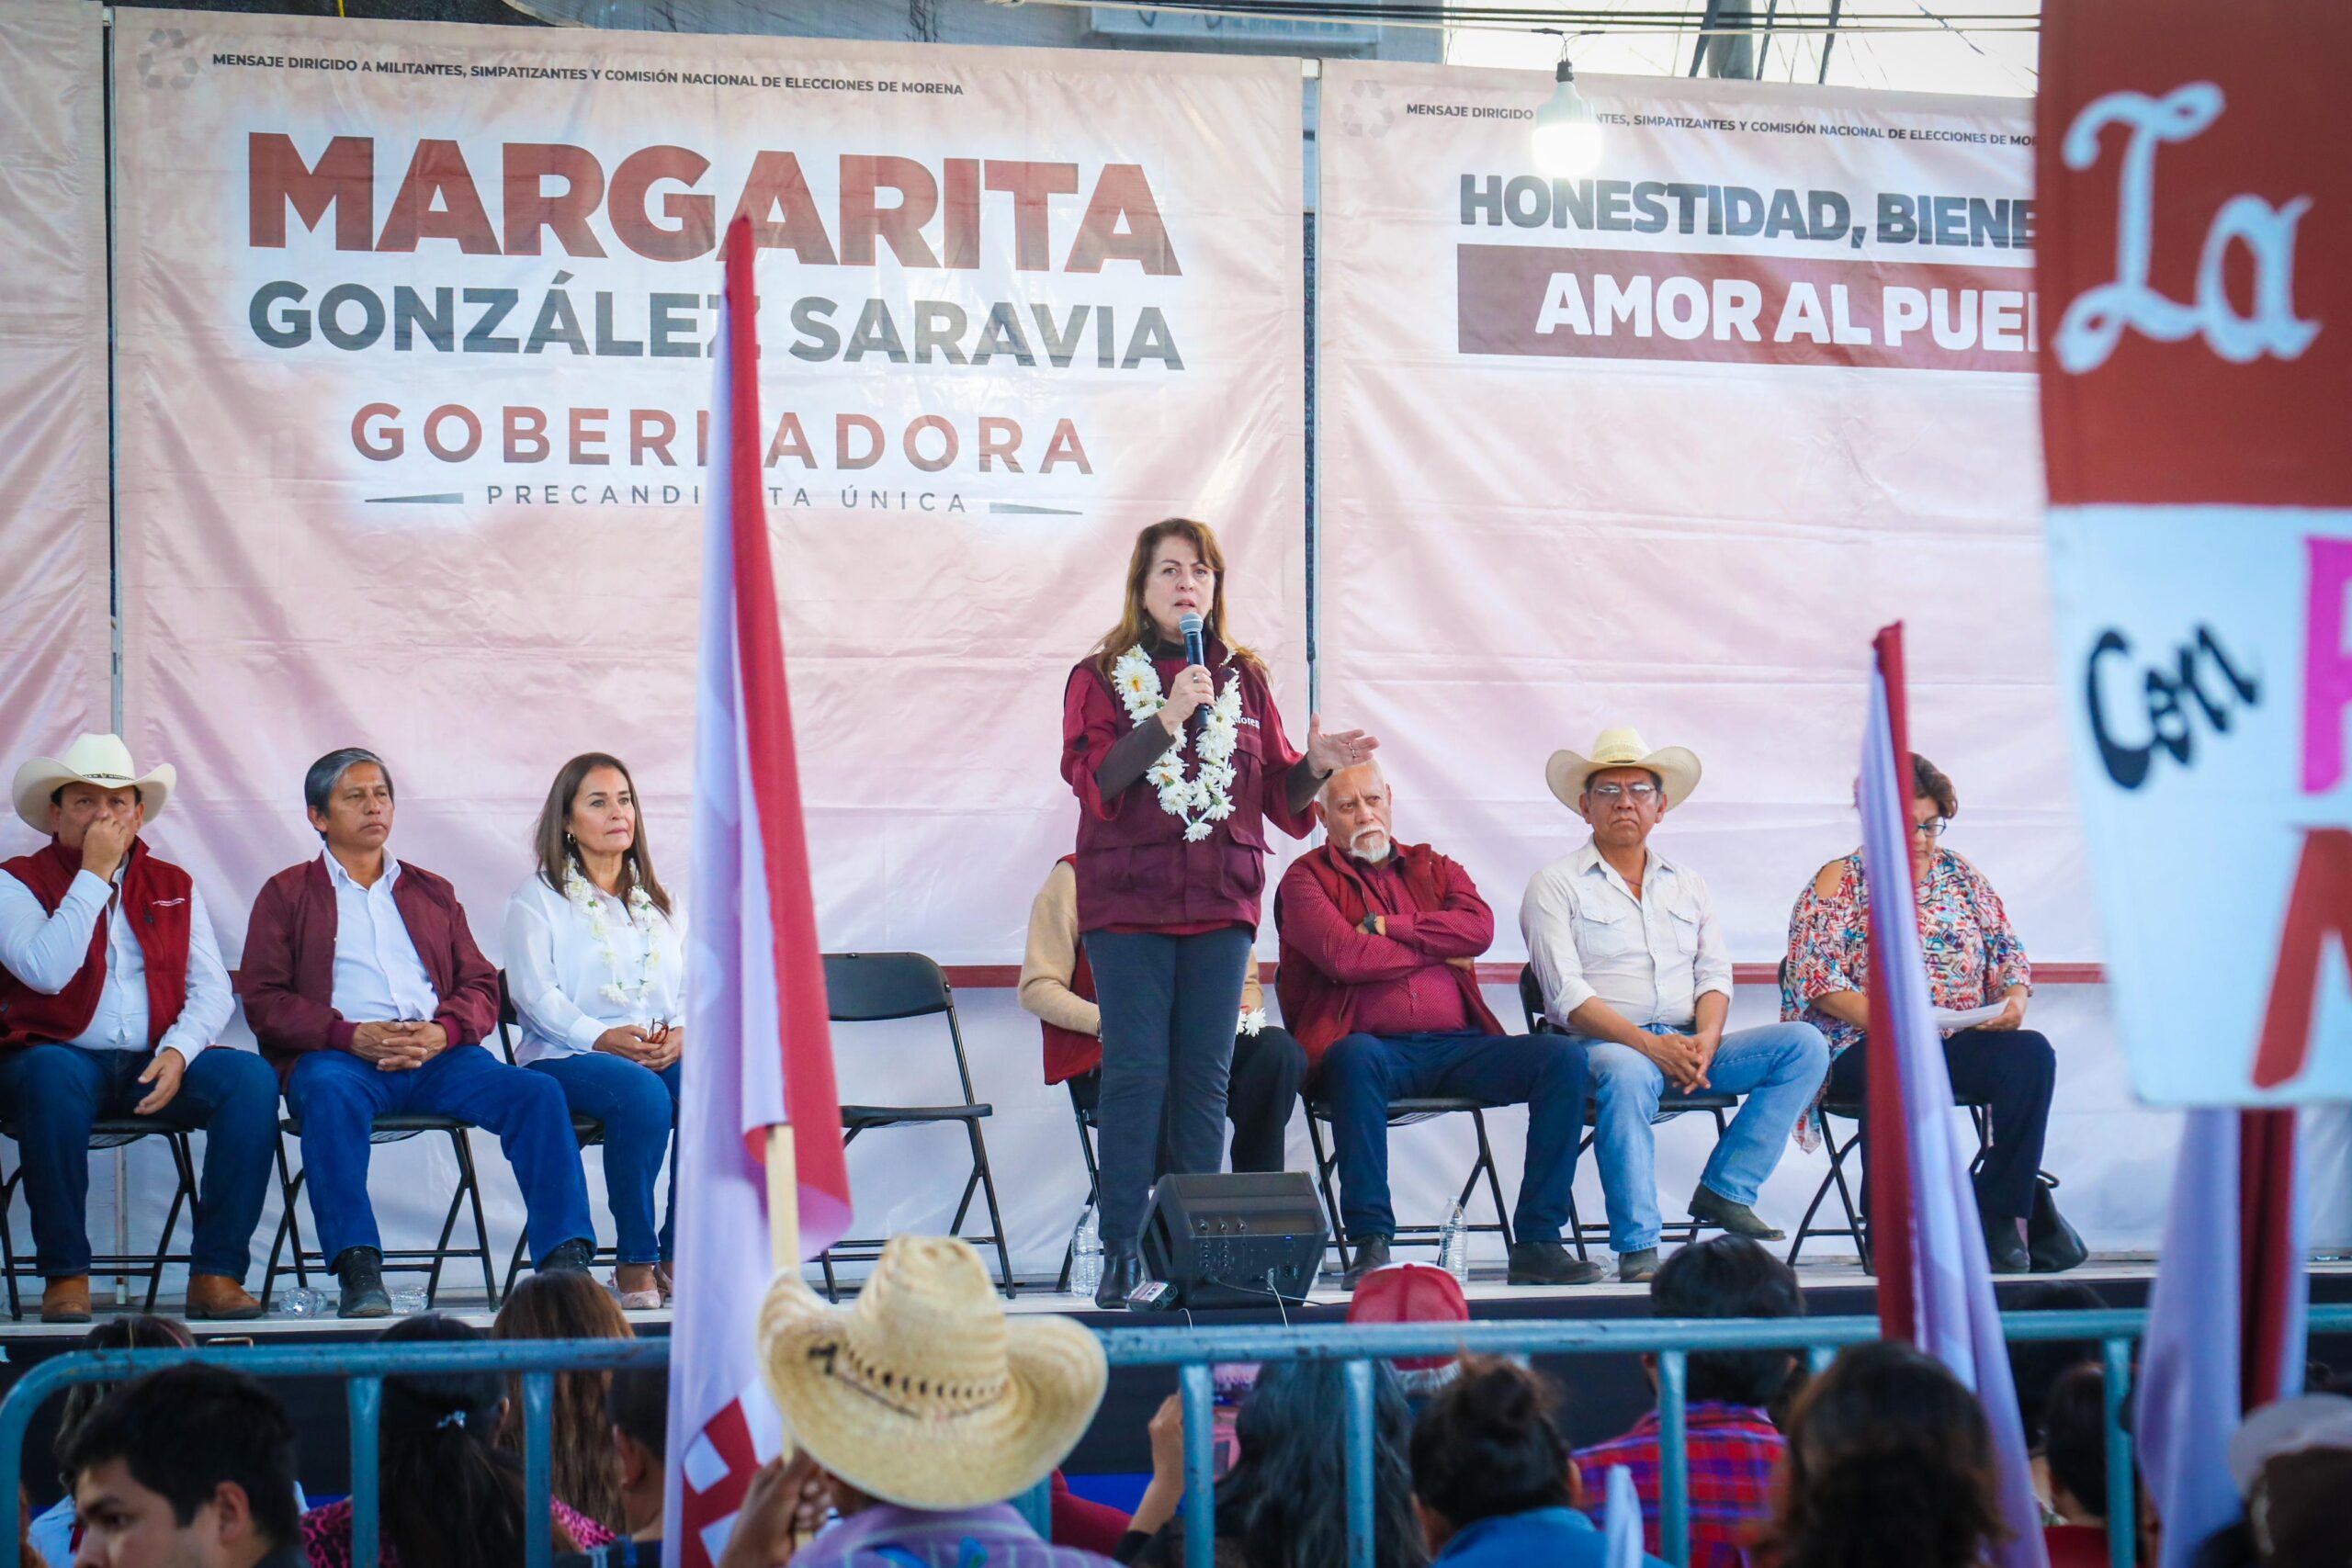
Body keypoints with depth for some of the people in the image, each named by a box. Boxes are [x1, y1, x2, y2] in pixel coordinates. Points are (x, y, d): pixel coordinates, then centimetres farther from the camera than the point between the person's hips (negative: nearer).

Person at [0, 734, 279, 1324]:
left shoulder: (174, 887, 16)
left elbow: (213, 990, 7)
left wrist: (177, 1052, -14)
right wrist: (94, 873, -11)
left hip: (156, 1067, 3)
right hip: (63, 1057, -3)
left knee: (250, 1076, -25)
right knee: (52, 1072, -39)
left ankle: (216, 1274, -24)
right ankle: (64, 1275, -29)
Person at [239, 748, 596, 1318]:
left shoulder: (433, 893, 28)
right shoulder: (287, 894, 17)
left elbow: (481, 987, 17)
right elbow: (264, 999, 4)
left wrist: (443, 1031, -7)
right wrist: (351, 1036, -13)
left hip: (438, 1055, 3)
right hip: (339, 1055, -3)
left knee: (538, 1091, -24)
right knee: (330, 1093, -39)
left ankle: (565, 1260, -30)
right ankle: (359, 1273, -45)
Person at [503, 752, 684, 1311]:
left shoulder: (659, 902, 26)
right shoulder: (538, 898, 10)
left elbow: (694, 985, 17)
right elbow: (533, 991, -4)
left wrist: (682, 1033, -7)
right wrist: (601, 1038, -19)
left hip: (662, 1054, 4)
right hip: (564, 1057, -4)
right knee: (642, 1095, -37)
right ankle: (635, 1262, -28)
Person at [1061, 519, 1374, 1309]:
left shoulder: (1245, 679, 12)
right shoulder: (1103, 677, 2)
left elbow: (1275, 793, 13)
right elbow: (1094, 782, -11)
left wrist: (1313, 769, -7)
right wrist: (1166, 719, -20)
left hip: (1221, 902, 3)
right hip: (1129, 902, -3)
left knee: (1205, 1077, 3)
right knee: (1136, 1073, -6)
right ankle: (1121, 1250, -1)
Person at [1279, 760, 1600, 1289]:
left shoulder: (1433, 868, 22)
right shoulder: (1307, 878, 10)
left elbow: (1479, 928, 1)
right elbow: (1345, 957, -9)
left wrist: (1386, 926, -4)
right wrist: (1439, 949, 1)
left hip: (1457, 1047, 4)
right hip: (1374, 1045, -4)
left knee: (1563, 1056, -18)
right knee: (1356, 1058, -40)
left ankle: (1536, 1244, -21)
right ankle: (1370, 1242, -35)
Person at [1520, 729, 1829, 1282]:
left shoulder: (1686, 884, 22)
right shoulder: (1557, 885, 4)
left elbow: (1715, 973, 13)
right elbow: (1567, 996, -7)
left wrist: (1706, 1039, -10)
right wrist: (1646, 1043, -20)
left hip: (1686, 1045, 5)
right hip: (1604, 1044, -5)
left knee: (1804, 1044, -16)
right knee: (1626, 1075, -41)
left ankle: (1725, 1192, -17)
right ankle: (1637, 1251, -40)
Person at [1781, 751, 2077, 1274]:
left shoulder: (1960, 875, 19)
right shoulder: (1840, 883, 6)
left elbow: (2007, 953, 19)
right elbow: (1812, 975, -5)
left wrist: (2014, 998, -4)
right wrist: (1874, 1016, -21)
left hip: (1963, 1041, 4)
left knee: (2030, 1053, -28)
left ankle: (2001, 1217, -23)